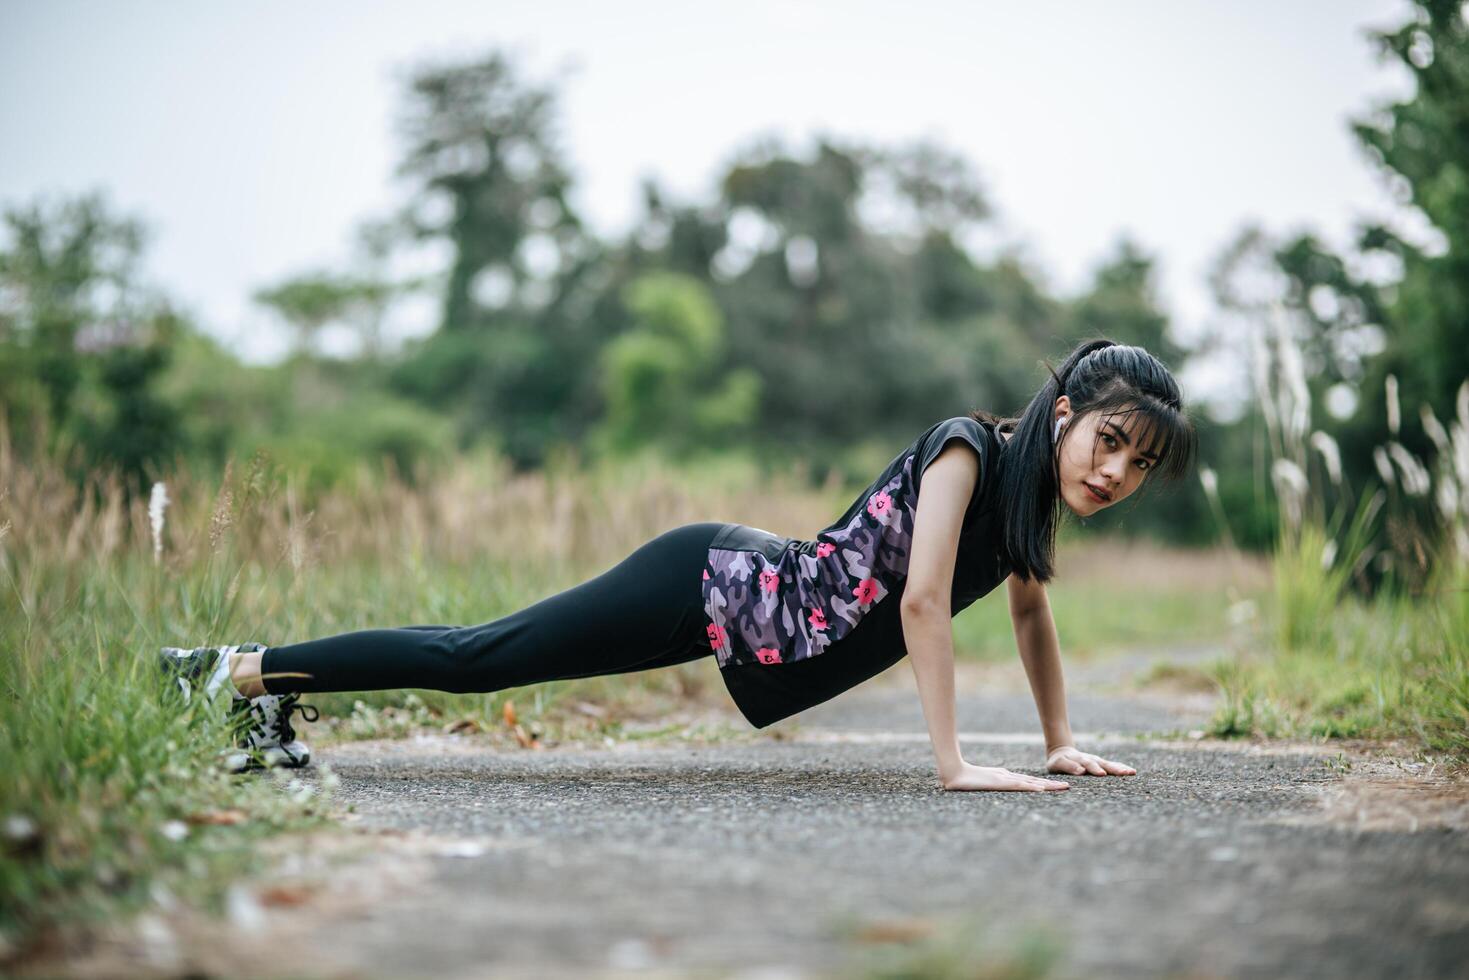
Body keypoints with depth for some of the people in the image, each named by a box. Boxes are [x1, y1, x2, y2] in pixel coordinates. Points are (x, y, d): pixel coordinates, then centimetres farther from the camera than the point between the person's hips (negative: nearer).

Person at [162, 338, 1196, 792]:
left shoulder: (1040, 489, 3)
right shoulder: (966, 447, -23)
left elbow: (1030, 609, 17)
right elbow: (923, 598, -30)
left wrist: (1061, 742, 14)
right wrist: (953, 763, -30)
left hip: (766, 611, 7)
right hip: (718, 583, -7)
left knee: (487, 659, 14)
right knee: (481, 657, 0)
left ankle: (268, 687, 25)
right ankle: (243, 668, 14)